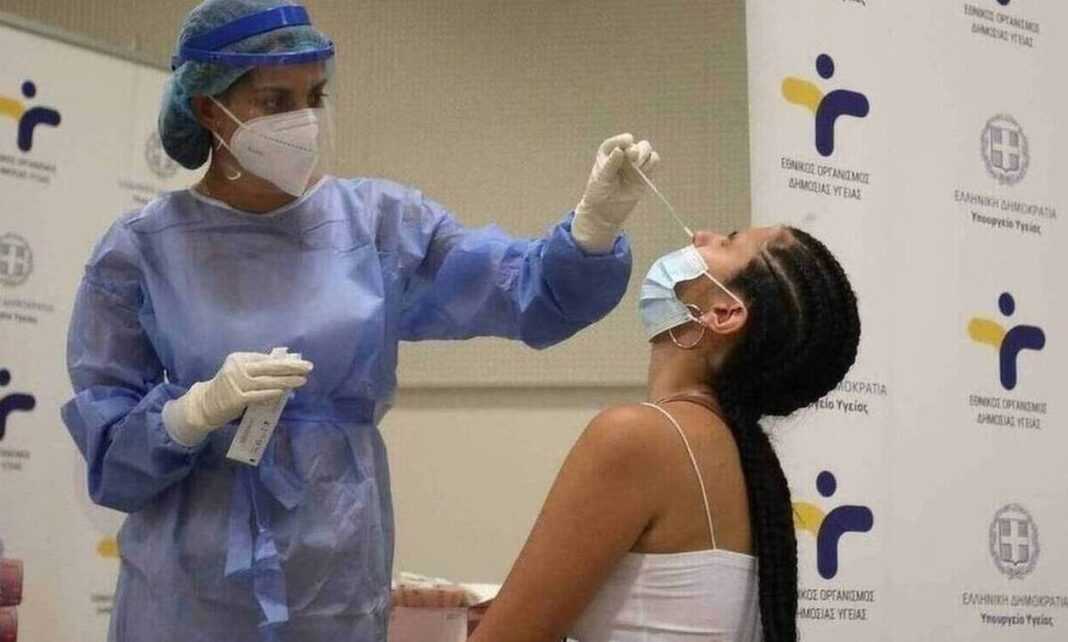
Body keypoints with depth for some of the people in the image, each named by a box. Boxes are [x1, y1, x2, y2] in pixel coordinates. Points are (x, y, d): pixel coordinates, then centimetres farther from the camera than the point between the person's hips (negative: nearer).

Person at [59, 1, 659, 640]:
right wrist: (201, 409, -21)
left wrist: (598, 217, -23)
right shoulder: (140, 250, -3)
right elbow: (108, 452, -3)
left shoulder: (377, 220, 2)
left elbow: (530, 293, -5)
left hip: (340, 584, 2)